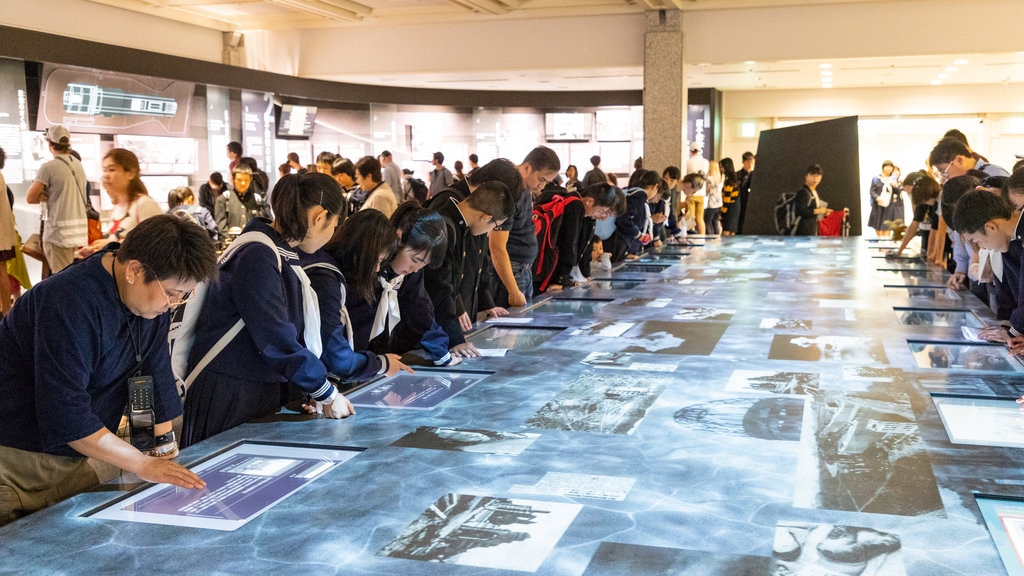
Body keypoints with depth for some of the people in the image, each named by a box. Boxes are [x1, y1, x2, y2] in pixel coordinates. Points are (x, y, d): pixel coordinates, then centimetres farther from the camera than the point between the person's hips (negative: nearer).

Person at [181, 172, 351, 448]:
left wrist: (314, 390, 3)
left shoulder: (284, 255, 10)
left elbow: (294, 331, 13)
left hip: (265, 391, 9)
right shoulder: (257, 256, -20)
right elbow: (276, 340, -23)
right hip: (226, 392, -9)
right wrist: (327, 394, -16)